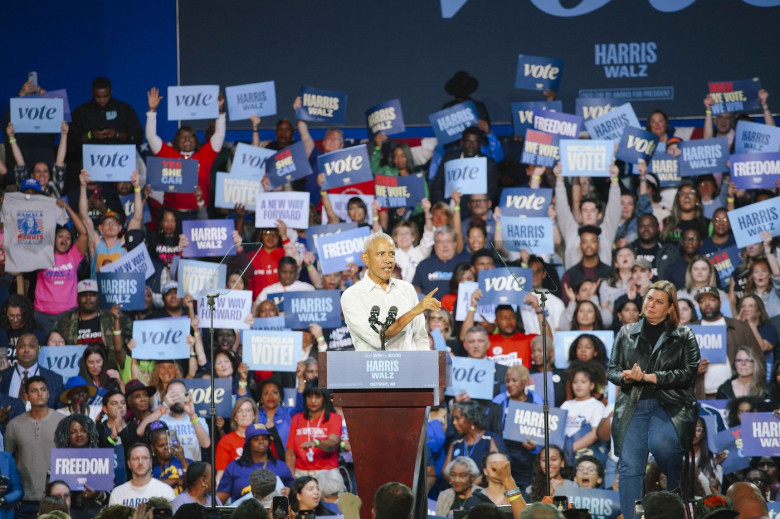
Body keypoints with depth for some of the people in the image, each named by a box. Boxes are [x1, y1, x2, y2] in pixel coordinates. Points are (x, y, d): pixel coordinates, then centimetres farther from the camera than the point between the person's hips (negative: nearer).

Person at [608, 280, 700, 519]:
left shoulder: (684, 336, 10)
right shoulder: (627, 333, 19)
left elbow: (688, 373, -2)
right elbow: (612, 370, 16)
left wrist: (651, 377, -12)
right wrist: (626, 376, -8)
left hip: (669, 405, -3)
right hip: (633, 405, 3)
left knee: (660, 444, -31)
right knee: (630, 465, -11)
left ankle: (676, 493, -3)